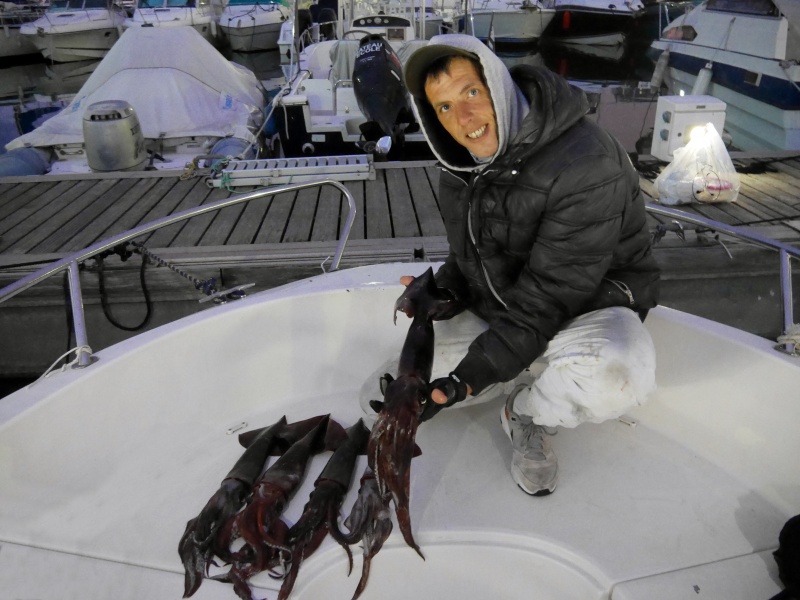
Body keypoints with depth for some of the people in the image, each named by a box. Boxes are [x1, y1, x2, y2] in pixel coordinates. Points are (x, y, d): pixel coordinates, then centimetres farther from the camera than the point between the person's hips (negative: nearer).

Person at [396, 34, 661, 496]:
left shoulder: (584, 163, -28)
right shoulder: (463, 164, -4)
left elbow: (547, 298, -29)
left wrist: (470, 378, -32)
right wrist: (441, 290, -12)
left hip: (589, 301, -6)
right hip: (499, 305, 7)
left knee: (611, 375, -38)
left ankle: (527, 415, -5)